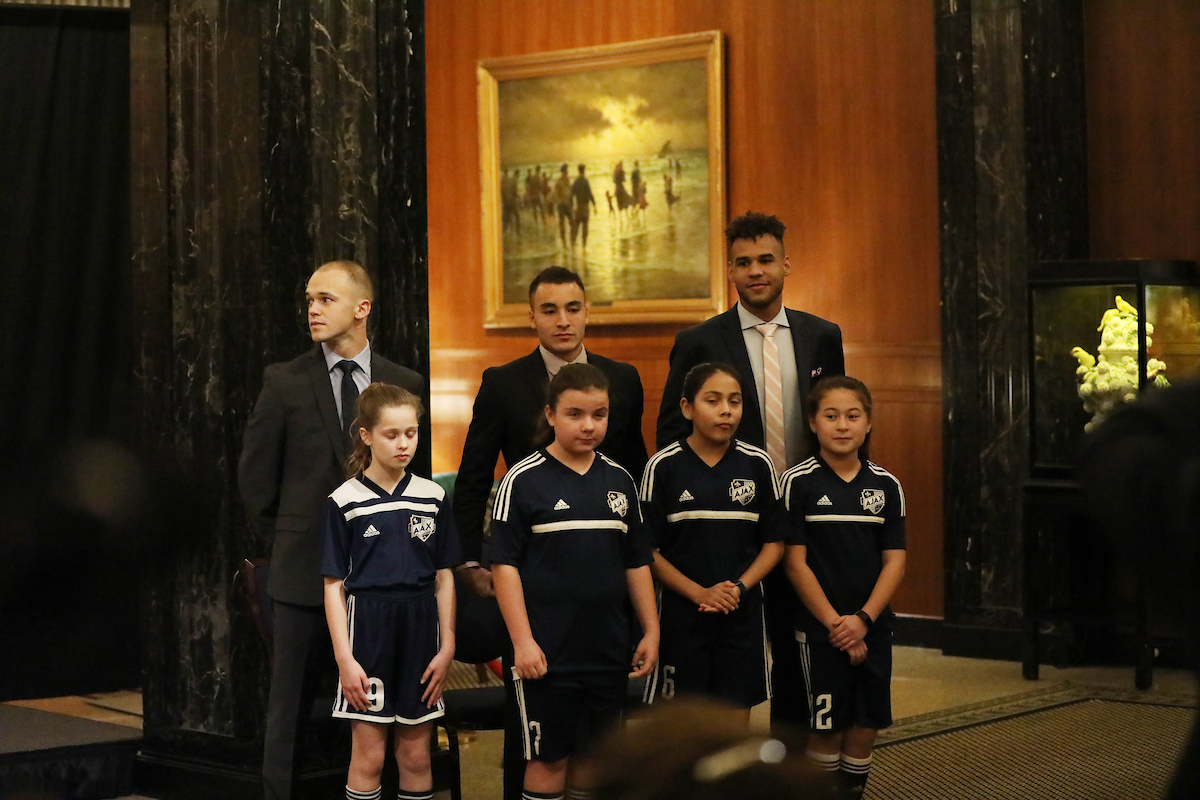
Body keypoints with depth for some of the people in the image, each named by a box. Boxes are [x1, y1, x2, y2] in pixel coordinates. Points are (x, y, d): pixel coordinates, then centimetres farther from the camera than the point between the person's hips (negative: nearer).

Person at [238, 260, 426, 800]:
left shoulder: (405, 385, 4)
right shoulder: (284, 382, 0)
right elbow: (255, 476, 5)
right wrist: (286, 542, 6)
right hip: (305, 571, -1)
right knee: (289, 710, 4)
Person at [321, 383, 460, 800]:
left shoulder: (433, 498, 4)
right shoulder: (344, 502, -4)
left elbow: (444, 578, 8)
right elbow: (334, 586, -4)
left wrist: (447, 646, 2)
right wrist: (344, 657, -10)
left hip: (419, 628, 3)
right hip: (367, 629, -3)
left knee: (416, 755, 8)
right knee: (369, 757, -1)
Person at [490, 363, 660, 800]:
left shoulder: (619, 480, 8)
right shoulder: (524, 480, -6)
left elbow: (636, 562, 15)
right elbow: (504, 564, -8)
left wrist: (651, 631, 11)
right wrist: (522, 641, -14)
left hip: (609, 650, 5)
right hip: (547, 653, -4)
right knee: (549, 759, 2)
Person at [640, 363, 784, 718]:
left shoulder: (757, 464, 2)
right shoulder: (664, 466, -5)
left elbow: (774, 542, 6)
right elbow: (647, 551, -5)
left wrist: (740, 587, -9)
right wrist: (700, 593, -14)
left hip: (742, 613, 2)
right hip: (681, 615, -2)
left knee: (737, 718, 6)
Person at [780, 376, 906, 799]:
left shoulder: (886, 486, 3)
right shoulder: (798, 482, -6)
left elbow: (895, 561, 2)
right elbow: (796, 562, -7)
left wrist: (862, 619, -10)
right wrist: (834, 622, -11)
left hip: (872, 627, 3)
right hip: (819, 628, -3)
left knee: (866, 724, 7)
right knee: (826, 727, 0)